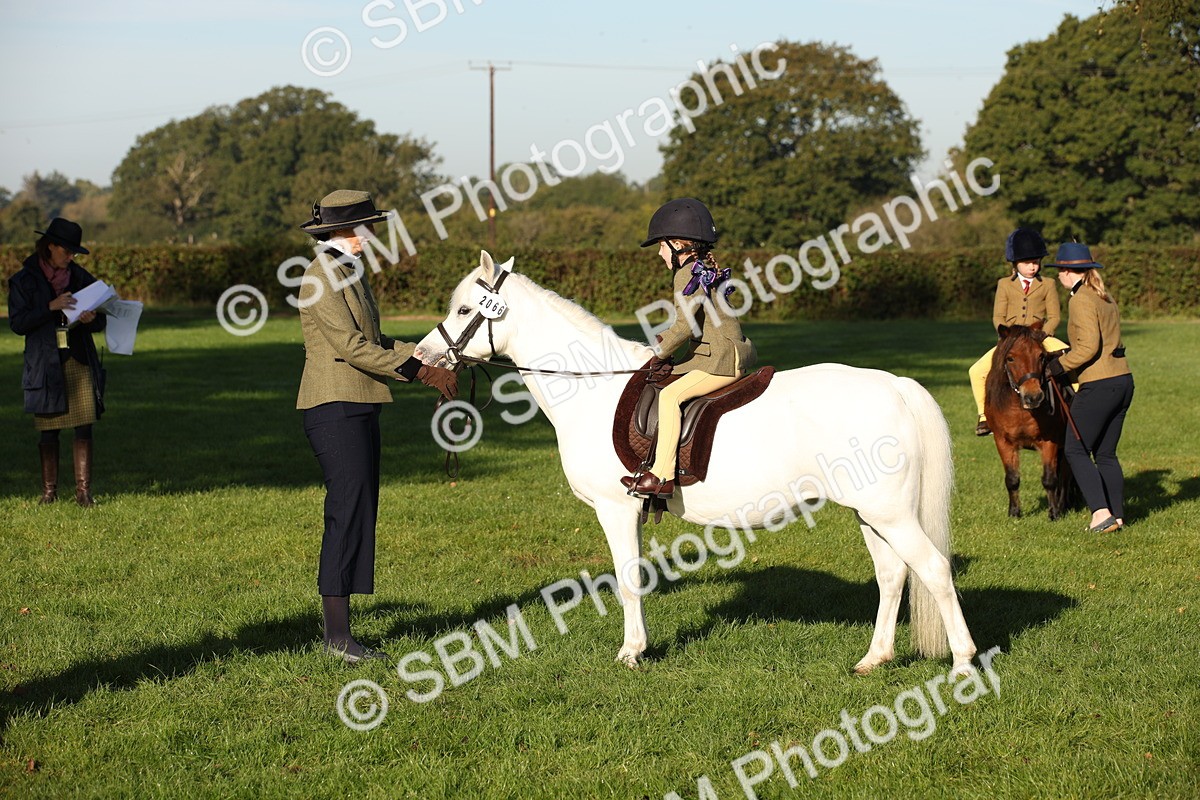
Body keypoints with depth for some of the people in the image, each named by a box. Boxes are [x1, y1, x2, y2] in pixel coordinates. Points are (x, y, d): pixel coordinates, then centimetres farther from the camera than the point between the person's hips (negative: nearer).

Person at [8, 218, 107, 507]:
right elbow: (17, 323, -6)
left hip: (79, 361, 2)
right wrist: (51, 307, -17)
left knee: (84, 427, -6)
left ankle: (83, 490, -4)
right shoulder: (24, 280, 1)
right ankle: (49, 491, 10)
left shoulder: (81, 277, 10)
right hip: (45, 364, -2)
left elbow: (100, 322, 13)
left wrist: (91, 319, -11)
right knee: (49, 431, 1)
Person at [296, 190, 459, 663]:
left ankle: (336, 629, 14)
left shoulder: (351, 272, 17)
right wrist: (419, 371, -17)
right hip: (336, 406, -10)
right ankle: (338, 633, -8)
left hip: (359, 405, 10)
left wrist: (429, 361, 9)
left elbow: (373, 341, 19)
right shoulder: (323, 277, -13)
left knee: (356, 514, 10)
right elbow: (351, 345, -19)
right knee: (348, 513, -11)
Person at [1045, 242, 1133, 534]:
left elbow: (1089, 346, -21)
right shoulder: (1106, 298, 15)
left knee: (1075, 450, 0)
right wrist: (1069, 363, 17)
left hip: (1099, 386, -9)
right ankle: (1117, 516, 13)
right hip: (1123, 380, 9)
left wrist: (1058, 366, -11)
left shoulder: (1080, 300, -13)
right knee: (1106, 453, 15)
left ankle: (1101, 512, -10)